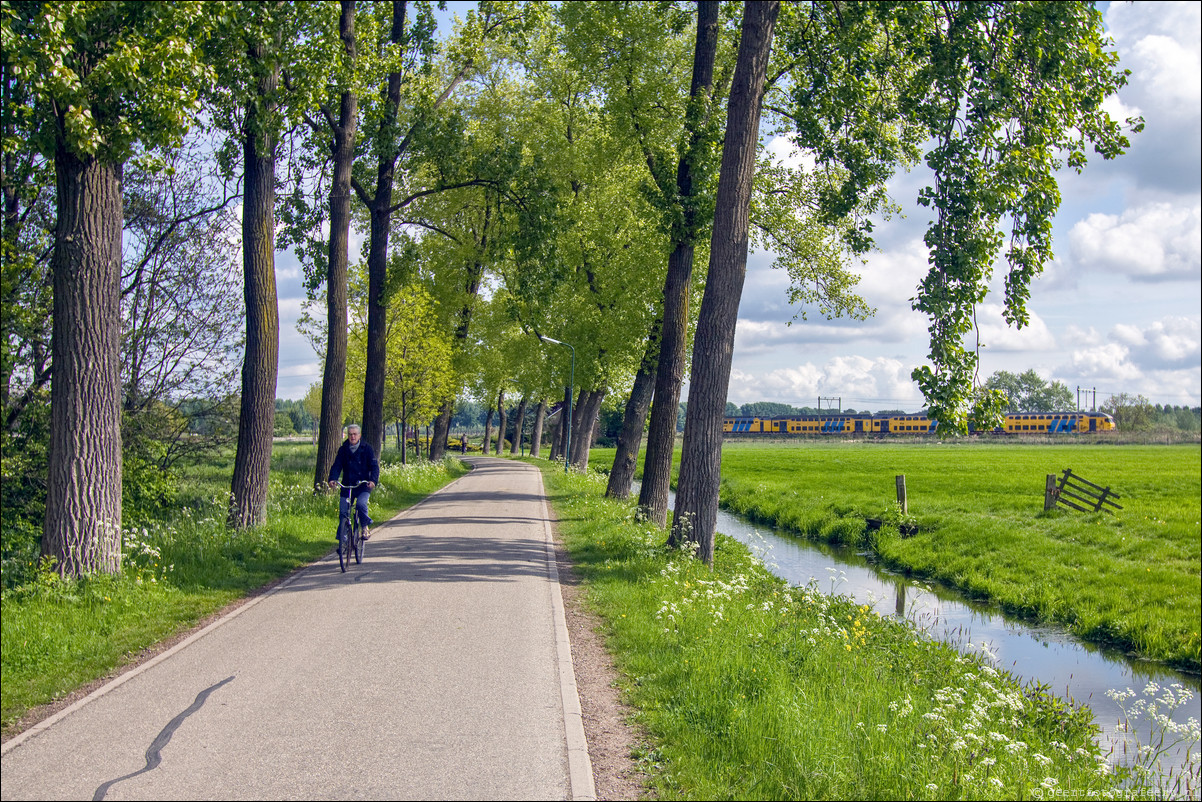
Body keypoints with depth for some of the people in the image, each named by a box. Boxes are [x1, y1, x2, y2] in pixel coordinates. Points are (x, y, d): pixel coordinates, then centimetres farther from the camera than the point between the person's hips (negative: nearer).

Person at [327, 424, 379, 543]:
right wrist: (332, 479, -19)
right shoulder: (343, 450, 7)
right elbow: (337, 465, 1)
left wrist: (373, 480, -23)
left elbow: (374, 466, -4)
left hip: (363, 485, -2)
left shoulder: (366, 449, 2)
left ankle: (365, 527, -3)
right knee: (342, 512, -6)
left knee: (361, 504, -28)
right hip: (347, 485, 3)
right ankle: (342, 538, 8)